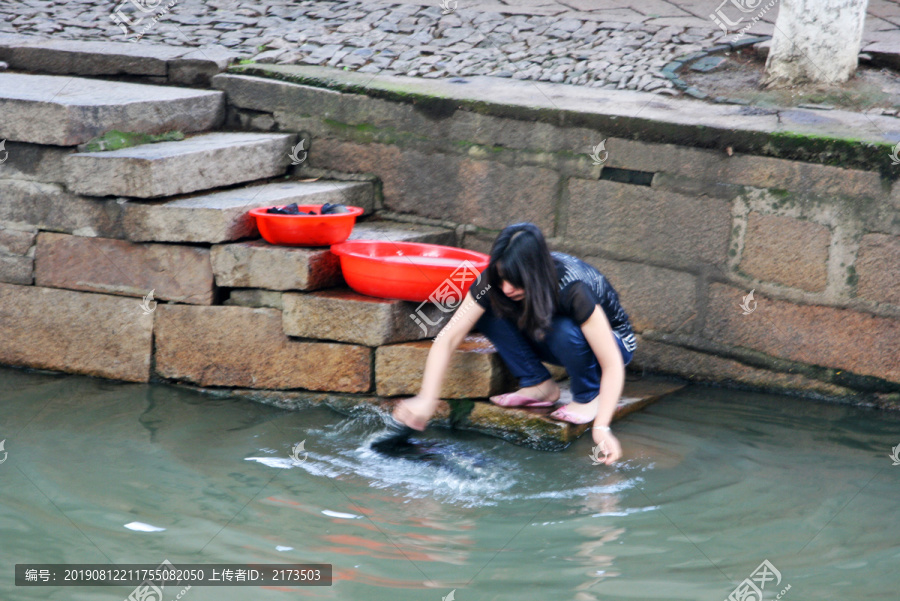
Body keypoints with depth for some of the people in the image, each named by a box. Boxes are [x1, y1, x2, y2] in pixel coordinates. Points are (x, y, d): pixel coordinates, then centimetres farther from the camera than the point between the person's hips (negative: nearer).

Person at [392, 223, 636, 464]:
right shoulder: (495, 282, -25)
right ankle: (539, 385, -6)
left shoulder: (573, 289, -37)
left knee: (564, 332, -39)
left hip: (611, 340, -4)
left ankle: (589, 396, -11)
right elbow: (448, 338, -23)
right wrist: (426, 399, -33)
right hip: (549, 338, 5)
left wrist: (601, 427, -43)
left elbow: (613, 365, -34)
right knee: (489, 311, -20)